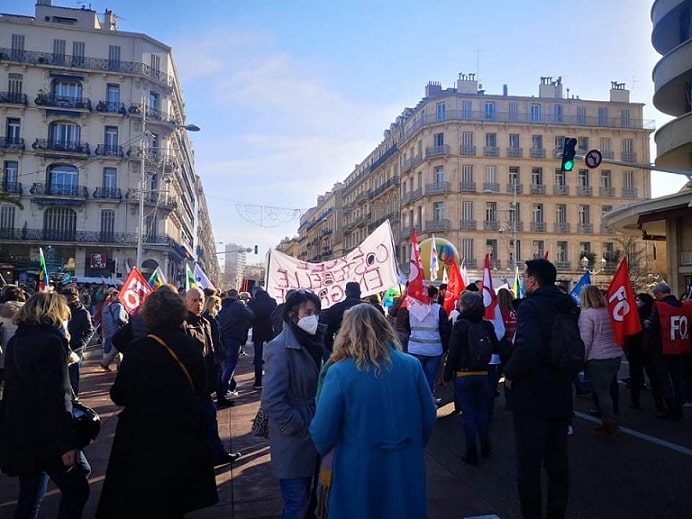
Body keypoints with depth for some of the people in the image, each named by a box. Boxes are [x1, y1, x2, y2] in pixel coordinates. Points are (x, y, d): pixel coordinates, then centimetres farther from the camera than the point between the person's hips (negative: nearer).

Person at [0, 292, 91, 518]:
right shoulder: (50, 341, -18)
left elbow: (19, 386, 17)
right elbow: (55, 397, -23)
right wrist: (67, 443, -21)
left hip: (21, 432, 9)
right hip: (45, 435, -9)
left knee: (29, 497, 18)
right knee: (77, 489, 4)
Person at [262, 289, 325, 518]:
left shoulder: (310, 342, 6)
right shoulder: (281, 348, -19)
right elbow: (271, 400, -26)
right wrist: (297, 427, -17)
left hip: (310, 437, 8)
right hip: (293, 441, -7)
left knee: (307, 498, 20)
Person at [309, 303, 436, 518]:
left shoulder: (339, 372, -17)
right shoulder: (412, 365, -7)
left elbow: (322, 432, -14)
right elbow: (428, 419, 1)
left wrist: (324, 447, 9)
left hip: (359, 472, -2)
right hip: (406, 469, 3)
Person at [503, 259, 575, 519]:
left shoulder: (530, 305, -16)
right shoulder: (569, 306, 9)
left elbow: (527, 345, -32)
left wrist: (510, 373, -17)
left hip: (532, 397, -7)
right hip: (561, 395, 8)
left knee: (529, 463, 5)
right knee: (557, 462, 17)